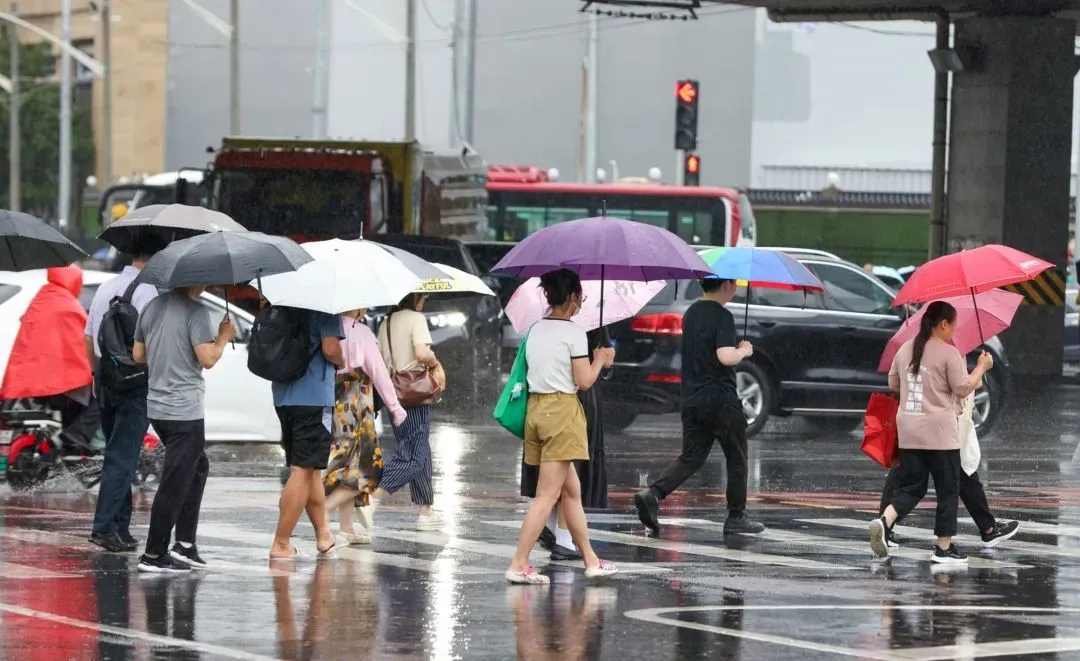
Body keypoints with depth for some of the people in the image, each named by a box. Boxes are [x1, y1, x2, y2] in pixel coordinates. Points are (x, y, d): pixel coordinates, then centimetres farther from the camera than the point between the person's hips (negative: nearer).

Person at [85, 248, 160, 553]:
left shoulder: (104, 289, 12)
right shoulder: (147, 291, -13)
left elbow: (89, 339, 17)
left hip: (105, 379, 8)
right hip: (135, 382, -8)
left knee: (117, 454, 15)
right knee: (123, 457, -6)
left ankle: (120, 525, 17)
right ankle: (104, 526, -12)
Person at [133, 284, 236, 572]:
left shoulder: (152, 307, 9)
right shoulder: (196, 312, -16)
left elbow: (138, 354, 15)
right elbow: (208, 359, -20)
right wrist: (224, 337, -2)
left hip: (156, 407, 9)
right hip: (185, 410, -9)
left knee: (198, 466, 22)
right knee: (174, 483, -3)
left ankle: (185, 544, 20)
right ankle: (153, 555, -1)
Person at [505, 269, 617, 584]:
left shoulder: (536, 330, 11)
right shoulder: (573, 332, -10)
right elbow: (584, 381, -10)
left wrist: (592, 359, 22)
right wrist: (600, 361, 8)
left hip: (536, 408, 8)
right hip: (562, 410, -8)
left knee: (571, 490, 16)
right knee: (548, 495, -7)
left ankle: (591, 560, 22)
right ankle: (518, 564, -12)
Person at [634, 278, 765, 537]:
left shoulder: (691, 314, 13)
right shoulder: (722, 316, -13)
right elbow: (725, 357, -24)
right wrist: (744, 351, -4)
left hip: (692, 399, 7)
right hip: (721, 399, -7)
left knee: (691, 457, 8)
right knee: (736, 458, 8)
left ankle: (652, 494, -13)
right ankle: (736, 517, 13)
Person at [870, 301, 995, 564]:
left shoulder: (905, 349, 9)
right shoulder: (949, 353, -11)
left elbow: (893, 384, 19)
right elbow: (963, 388, -9)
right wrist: (981, 367, 5)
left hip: (909, 432, 6)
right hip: (939, 433, -6)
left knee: (911, 486, 10)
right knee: (947, 489, 6)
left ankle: (884, 521, -16)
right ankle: (944, 547, 7)